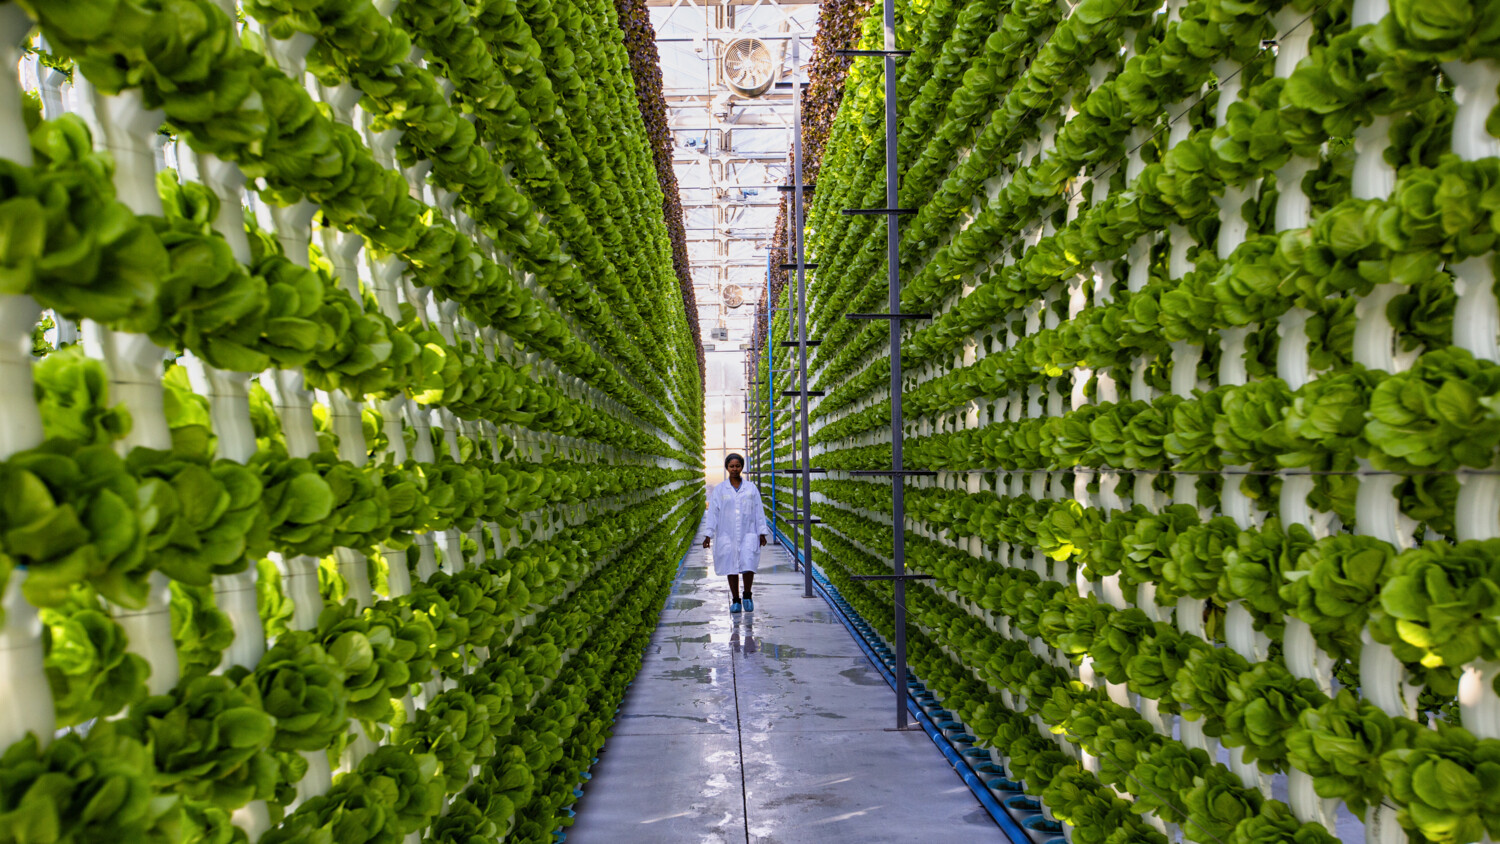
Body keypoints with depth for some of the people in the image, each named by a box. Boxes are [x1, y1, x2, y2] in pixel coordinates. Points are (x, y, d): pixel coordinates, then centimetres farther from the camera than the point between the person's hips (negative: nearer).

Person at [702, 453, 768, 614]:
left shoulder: (751, 488, 8)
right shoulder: (719, 489, 6)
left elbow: (758, 511, 9)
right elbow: (713, 512, 4)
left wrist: (762, 533, 6)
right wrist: (708, 535, -1)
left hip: (748, 534, 0)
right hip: (727, 535, 0)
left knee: (748, 565, -14)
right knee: (731, 568, 2)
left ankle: (747, 596, 7)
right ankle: (735, 601, 14)